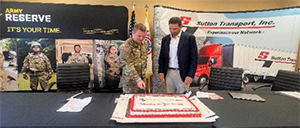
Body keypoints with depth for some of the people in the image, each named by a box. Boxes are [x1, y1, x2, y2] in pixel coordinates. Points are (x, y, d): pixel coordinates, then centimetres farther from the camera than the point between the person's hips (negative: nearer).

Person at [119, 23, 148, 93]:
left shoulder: (144, 44, 4)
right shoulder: (125, 46, -19)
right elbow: (127, 66, -25)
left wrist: (143, 73, 12)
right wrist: (138, 79, -32)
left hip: (141, 79, 6)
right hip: (130, 81, -6)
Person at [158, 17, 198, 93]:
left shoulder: (189, 38, -4)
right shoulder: (165, 39, 9)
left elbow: (194, 59, -7)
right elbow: (162, 57, 13)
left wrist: (190, 75, -14)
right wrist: (161, 72, 3)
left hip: (182, 74, -3)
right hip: (168, 73, 4)